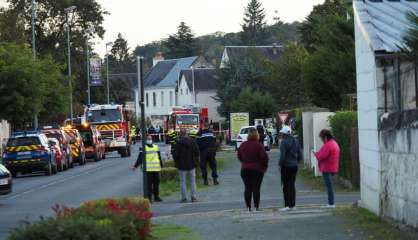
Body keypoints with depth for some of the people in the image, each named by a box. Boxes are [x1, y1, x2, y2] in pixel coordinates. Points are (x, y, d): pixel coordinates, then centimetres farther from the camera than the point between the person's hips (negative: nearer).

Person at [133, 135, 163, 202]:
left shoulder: (156, 147, 17)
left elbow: (159, 157, 23)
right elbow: (140, 158, -4)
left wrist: (161, 166, 23)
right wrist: (135, 166, -11)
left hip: (156, 169, 5)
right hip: (148, 169, -5)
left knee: (156, 183, 8)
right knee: (149, 184, -5)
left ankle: (156, 196, 16)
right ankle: (149, 197, -2)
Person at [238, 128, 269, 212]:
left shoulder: (243, 145, 3)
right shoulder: (258, 145, -12)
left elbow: (239, 156, 12)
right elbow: (264, 157, -14)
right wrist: (264, 166, 1)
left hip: (245, 170, 4)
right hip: (257, 170, -4)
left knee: (247, 188, 8)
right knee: (256, 188, -1)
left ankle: (248, 207, 7)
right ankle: (256, 207, -2)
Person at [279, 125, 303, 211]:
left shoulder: (284, 142, -14)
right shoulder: (296, 141, 8)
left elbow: (283, 155, -18)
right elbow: (300, 154, 10)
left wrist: (280, 164, -6)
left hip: (286, 166, -7)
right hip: (294, 166, 7)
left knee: (286, 186, -3)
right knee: (292, 185, 13)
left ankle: (288, 205, -6)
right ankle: (292, 205, 13)